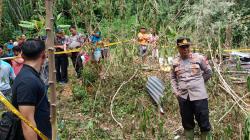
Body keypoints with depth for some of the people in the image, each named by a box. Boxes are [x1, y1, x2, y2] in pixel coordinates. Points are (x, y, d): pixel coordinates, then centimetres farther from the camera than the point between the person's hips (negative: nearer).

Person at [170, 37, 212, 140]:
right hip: (183, 97, 3)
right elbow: (173, 77, 18)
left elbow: (208, 72, 6)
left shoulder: (199, 58, -4)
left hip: (199, 95, -3)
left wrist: (198, 83, 4)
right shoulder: (175, 62, 5)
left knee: (203, 122, 4)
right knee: (187, 123, 15)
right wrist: (175, 91, 7)